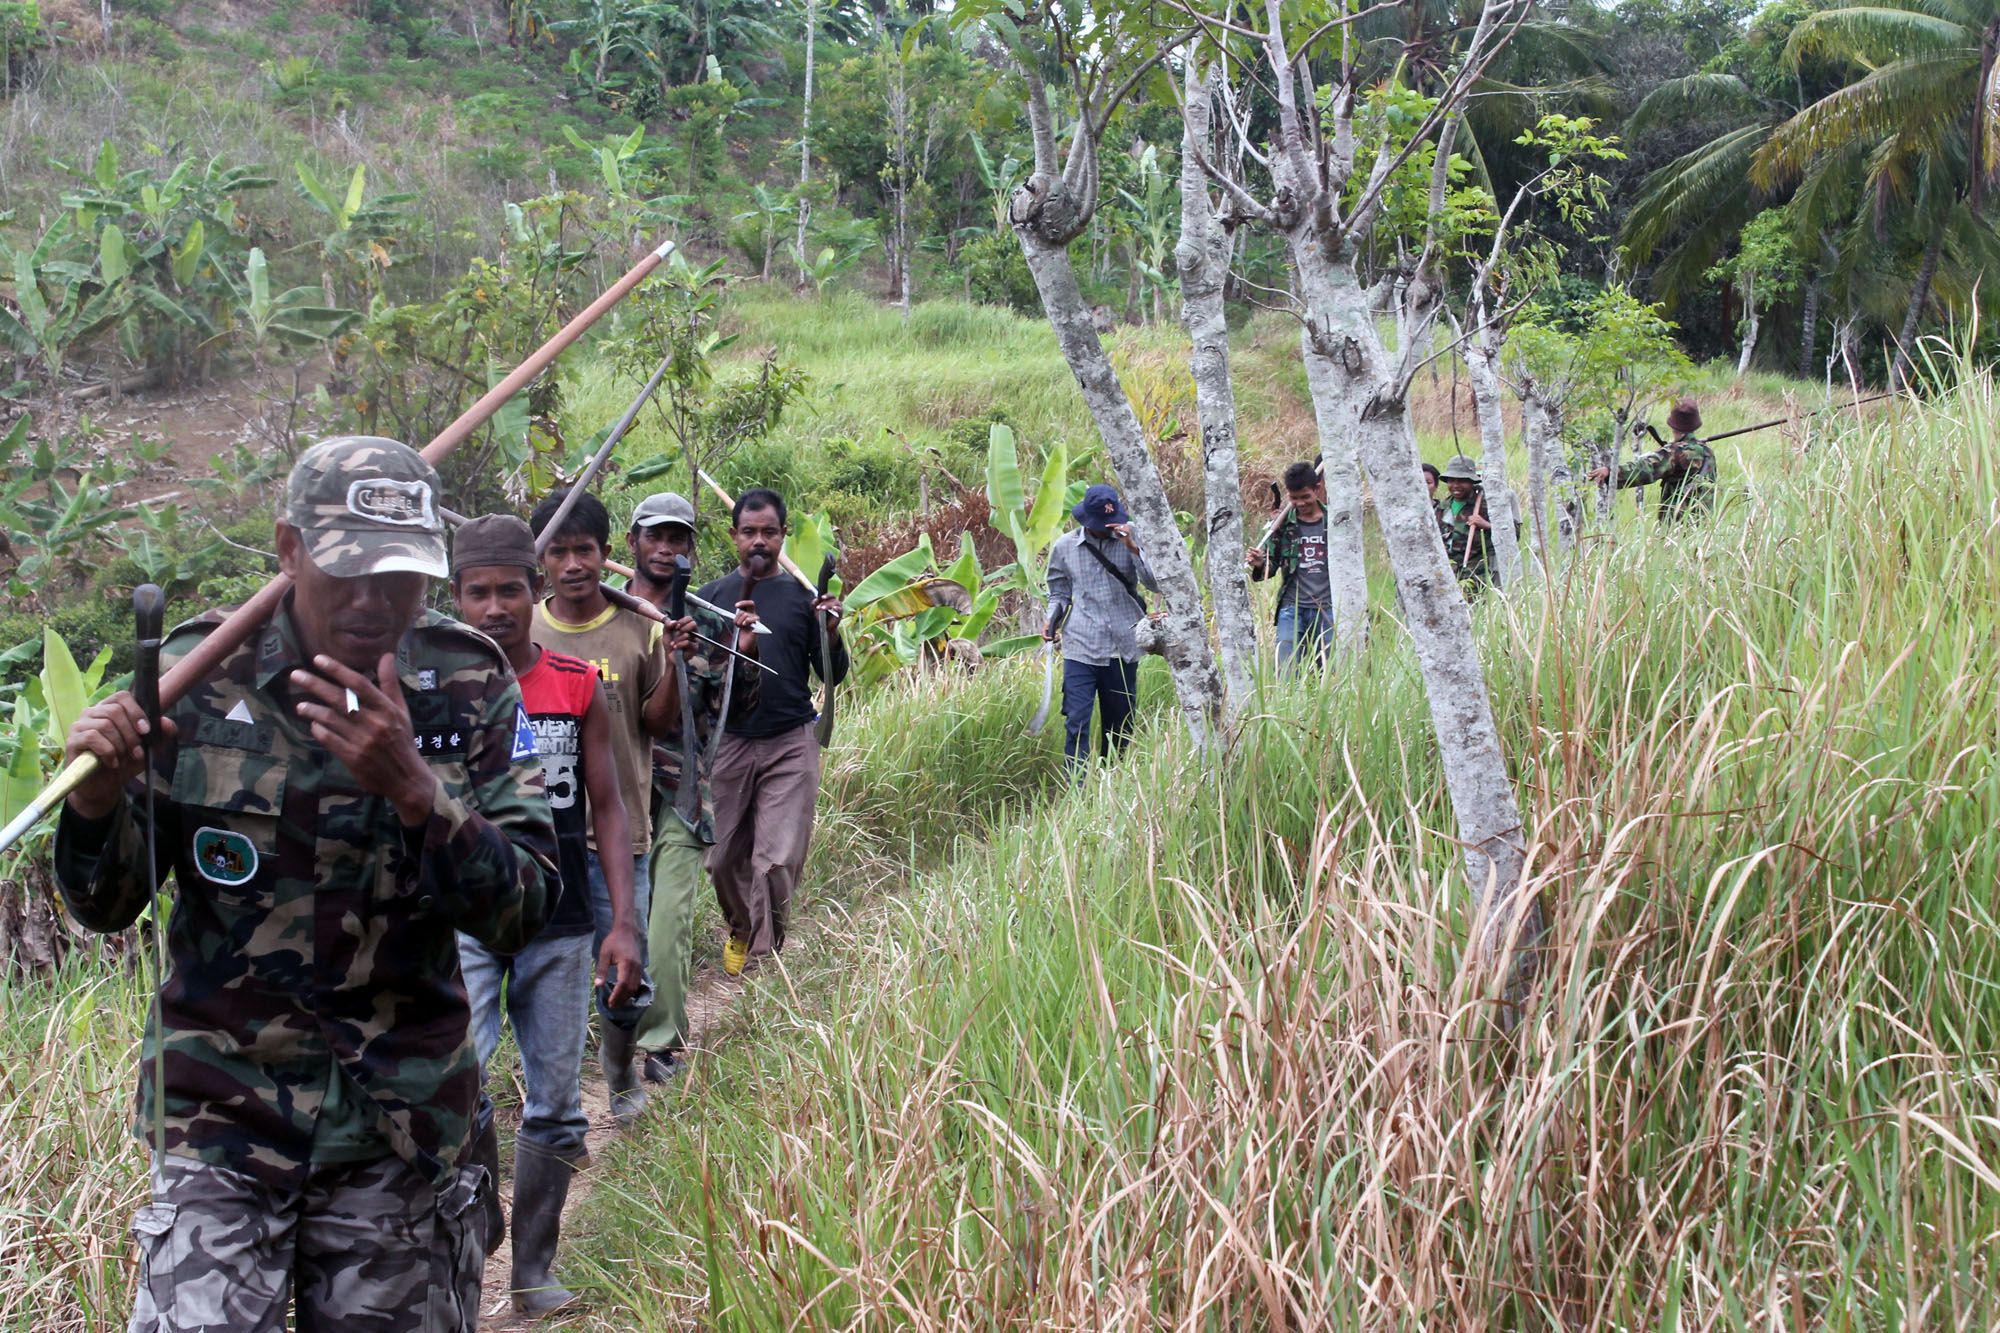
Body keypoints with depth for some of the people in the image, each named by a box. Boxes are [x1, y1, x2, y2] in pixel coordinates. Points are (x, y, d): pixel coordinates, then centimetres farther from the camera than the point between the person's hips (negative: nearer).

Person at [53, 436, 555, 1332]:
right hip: (222, 1115, -1)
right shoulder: (200, 677, -5)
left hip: (403, 1126, 1)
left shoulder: (470, 690, -4)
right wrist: (97, 803, -20)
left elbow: (519, 918, -10)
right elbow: (106, 907, 1)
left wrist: (415, 789, -26)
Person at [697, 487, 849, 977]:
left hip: (790, 745, -1)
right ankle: (740, 931, 34)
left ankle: (762, 957, 0)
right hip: (727, 741, 2)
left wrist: (830, 634, -15)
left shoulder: (803, 597, 4)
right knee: (724, 856, 9)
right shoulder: (712, 597, 6)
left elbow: (831, 676, 5)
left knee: (779, 860, -8)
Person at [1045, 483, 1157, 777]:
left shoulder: (1130, 540, 1)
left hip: (1123, 650, 1)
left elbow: (1157, 584, -8)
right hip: (1080, 648, -1)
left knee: (1120, 726, 10)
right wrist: (1052, 622, -1)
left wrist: (1133, 548, -18)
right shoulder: (1064, 547, 5)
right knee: (1077, 723, -10)